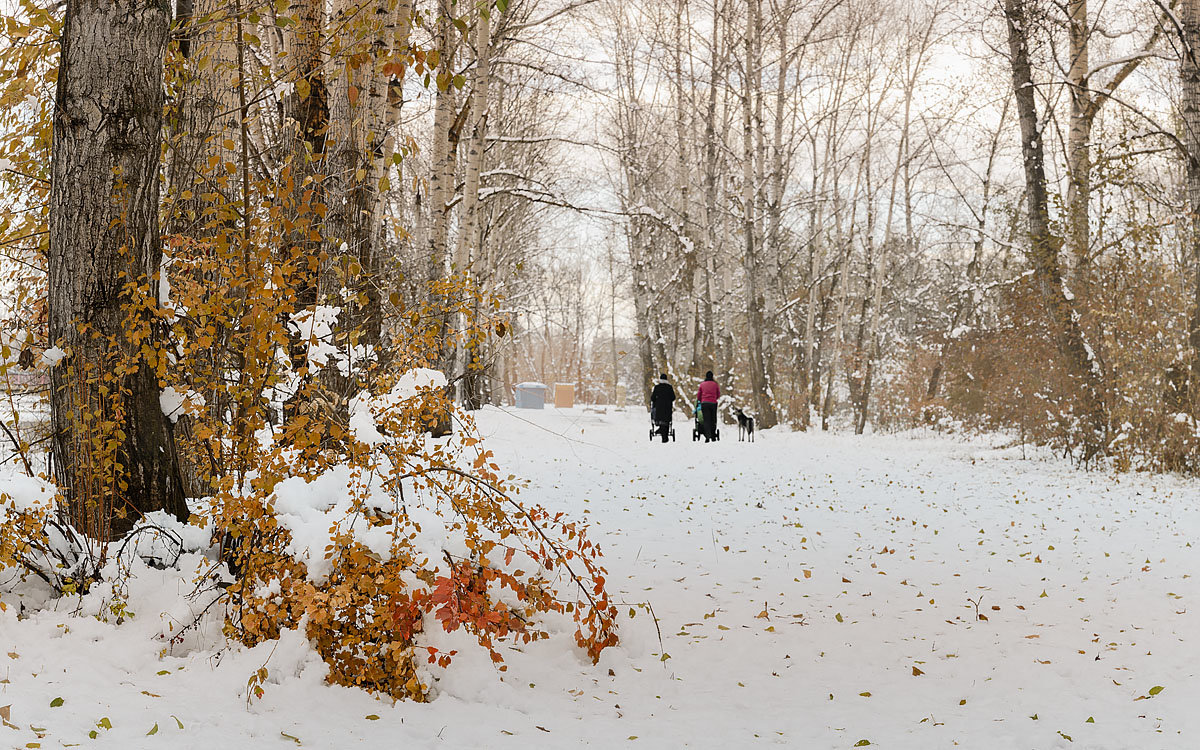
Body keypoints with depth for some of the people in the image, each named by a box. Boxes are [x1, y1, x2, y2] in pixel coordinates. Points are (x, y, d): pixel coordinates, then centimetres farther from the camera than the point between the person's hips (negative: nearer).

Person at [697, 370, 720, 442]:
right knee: (713, 420, 8)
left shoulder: (702, 384, 7)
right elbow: (718, 395, 16)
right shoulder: (715, 384, 6)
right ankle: (713, 437, 10)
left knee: (706, 420, -4)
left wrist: (701, 400, 33)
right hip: (713, 403, 0)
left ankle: (707, 437, -19)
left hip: (704, 403, 0)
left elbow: (698, 395, 14)